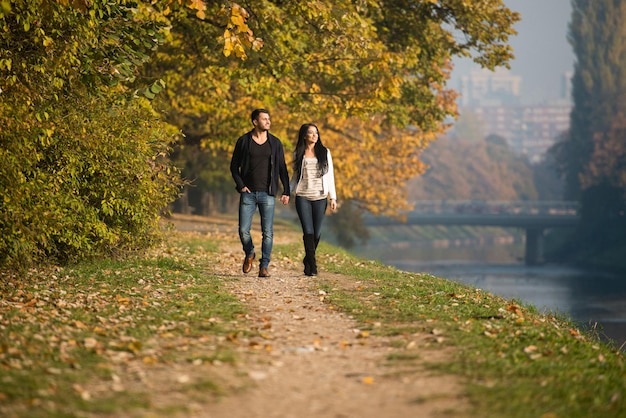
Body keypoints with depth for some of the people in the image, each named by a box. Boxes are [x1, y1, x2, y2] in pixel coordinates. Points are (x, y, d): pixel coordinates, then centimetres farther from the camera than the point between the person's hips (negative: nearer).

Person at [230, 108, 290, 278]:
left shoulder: (275, 143, 5)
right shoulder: (243, 141, 3)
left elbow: (282, 168, 9)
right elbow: (234, 166, 8)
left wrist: (286, 191, 3)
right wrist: (241, 185, -5)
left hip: (267, 194, 0)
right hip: (248, 193, 0)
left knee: (267, 232, -4)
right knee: (243, 230, -3)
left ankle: (264, 266, 3)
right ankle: (249, 254, 25)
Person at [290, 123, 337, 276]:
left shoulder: (324, 153, 7)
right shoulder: (298, 154, 7)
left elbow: (330, 176, 8)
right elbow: (295, 177, 14)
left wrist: (333, 197, 1)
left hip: (320, 197, 1)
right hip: (303, 197, -1)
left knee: (317, 232, 3)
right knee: (308, 231, -11)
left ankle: (308, 260, 25)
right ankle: (312, 265, -11)